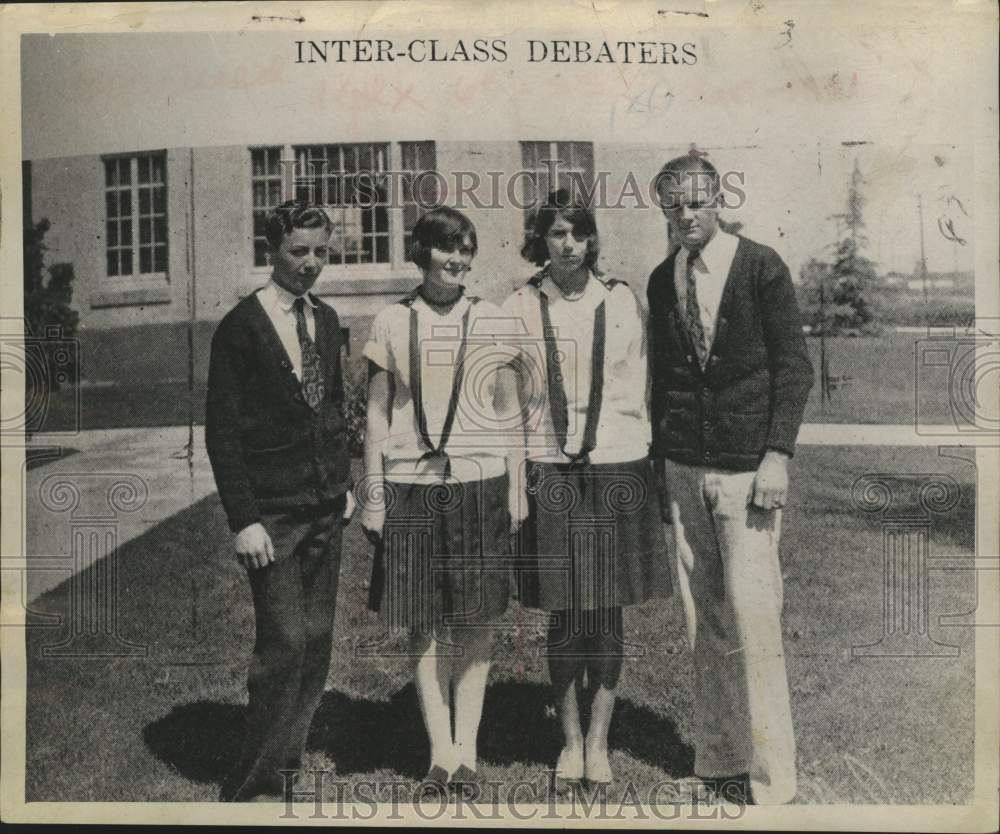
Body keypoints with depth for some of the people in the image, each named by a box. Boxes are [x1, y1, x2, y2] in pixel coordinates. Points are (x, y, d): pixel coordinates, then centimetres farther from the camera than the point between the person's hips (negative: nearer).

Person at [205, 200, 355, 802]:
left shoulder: (326, 320, 10)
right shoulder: (241, 327, -9)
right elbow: (221, 430, -10)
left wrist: (346, 482, 12)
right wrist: (243, 520, -15)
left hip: (326, 507, 6)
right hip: (273, 514, -6)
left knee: (317, 642, 10)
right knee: (284, 644, -7)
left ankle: (287, 767, 25)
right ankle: (252, 788, 9)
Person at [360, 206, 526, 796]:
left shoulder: (492, 321, 6)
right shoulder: (392, 323, 5)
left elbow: (510, 413, 9)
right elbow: (378, 415, 6)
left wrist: (517, 487, 4)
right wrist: (373, 493, 3)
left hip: (480, 484, 0)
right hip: (411, 487, 0)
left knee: (477, 623, 3)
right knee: (424, 625, 4)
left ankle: (467, 752, 15)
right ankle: (441, 753, 16)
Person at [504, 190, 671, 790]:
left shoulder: (620, 301, 3)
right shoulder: (521, 308, 2)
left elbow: (637, 389, 8)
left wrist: (639, 463, 6)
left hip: (617, 466, 1)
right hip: (550, 469, 0)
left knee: (608, 612, 7)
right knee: (564, 615, 5)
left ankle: (599, 741, 23)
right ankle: (570, 739, 24)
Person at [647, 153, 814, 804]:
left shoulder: (762, 267, -2)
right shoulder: (662, 280, 11)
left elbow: (795, 366, -3)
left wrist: (778, 455, -11)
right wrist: (657, 459, 12)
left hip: (747, 467, -4)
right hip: (683, 468, 4)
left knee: (752, 612, -7)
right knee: (704, 619, 6)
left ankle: (769, 775, 7)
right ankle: (719, 759, 18)